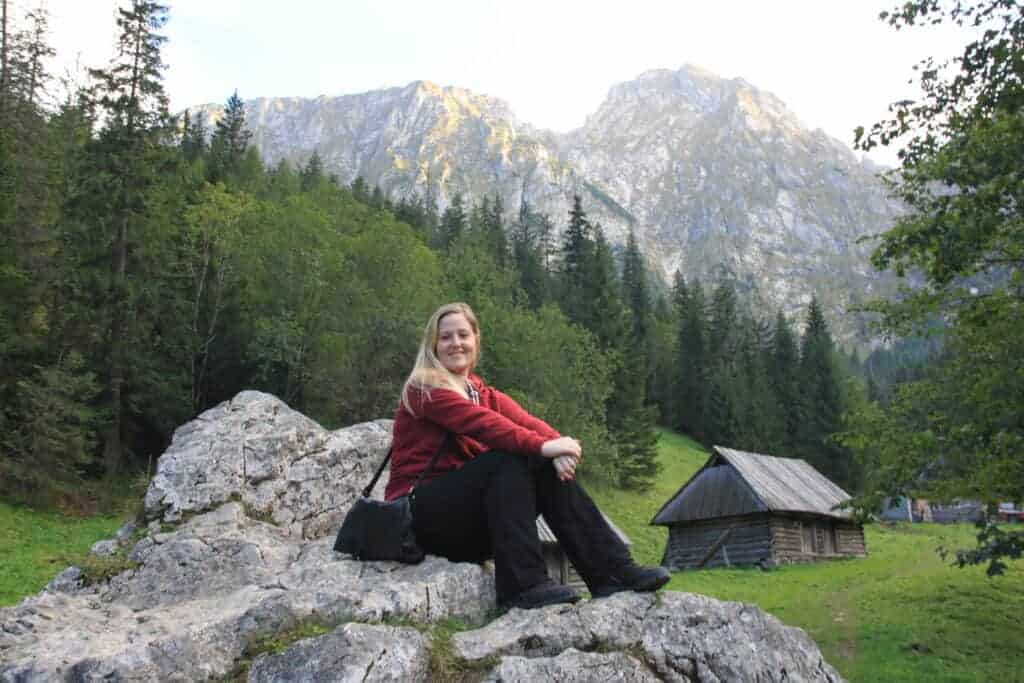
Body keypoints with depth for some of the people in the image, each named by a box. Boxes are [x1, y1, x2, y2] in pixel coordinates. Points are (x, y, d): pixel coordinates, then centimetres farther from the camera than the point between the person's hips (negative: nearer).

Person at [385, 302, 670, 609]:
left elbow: (527, 422, -6)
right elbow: (482, 423, -24)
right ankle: (523, 584, -33)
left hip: (469, 523, 6)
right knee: (509, 461, -28)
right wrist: (543, 447, -35)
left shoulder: (486, 395, 14)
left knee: (551, 469, -15)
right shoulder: (423, 389, -7)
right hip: (423, 514, -6)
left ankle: (610, 570, -19)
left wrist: (558, 444, -28)